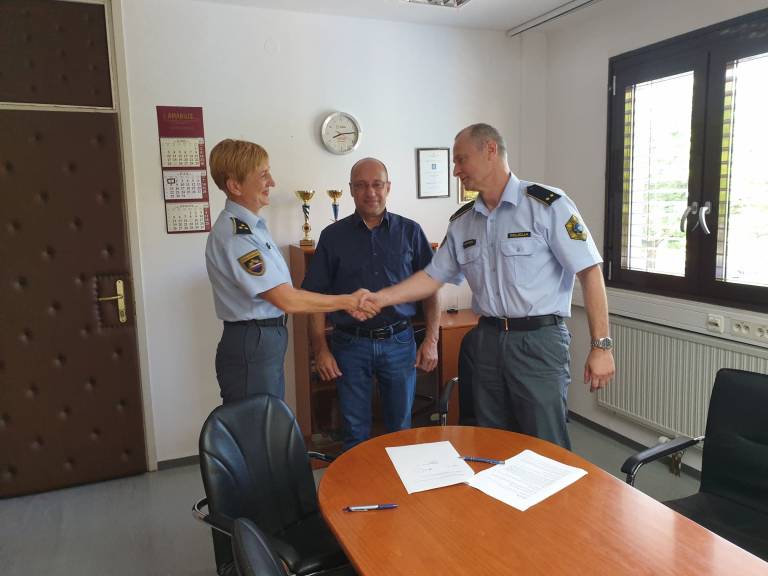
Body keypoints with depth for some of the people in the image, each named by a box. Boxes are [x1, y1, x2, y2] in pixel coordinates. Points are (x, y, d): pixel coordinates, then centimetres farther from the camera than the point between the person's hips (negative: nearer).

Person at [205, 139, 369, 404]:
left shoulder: (252, 225, 9)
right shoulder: (234, 235, -22)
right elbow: (286, 299, -22)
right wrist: (347, 301, -12)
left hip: (269, 340, 9)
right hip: (250, 347, -9)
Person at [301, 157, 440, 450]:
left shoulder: (410, 232, 3)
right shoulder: (333, 236, 1)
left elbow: (430, 289, 5)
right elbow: (316, 296, 2)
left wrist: (431, 340, -2)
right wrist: (320, 349, -5)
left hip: (399, 342, 1)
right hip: (350, 345, 0)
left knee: (400, 427, 14)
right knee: (356, 432, 10)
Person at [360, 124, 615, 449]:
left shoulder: (547, 205, -9)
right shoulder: (462, 222, 9)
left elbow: (589, 272, -10)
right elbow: (433, 276, 12)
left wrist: (601, 346, -12)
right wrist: (381, 298, 0)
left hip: (539, 339, -5)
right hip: (488, 340, 6)